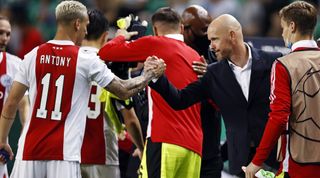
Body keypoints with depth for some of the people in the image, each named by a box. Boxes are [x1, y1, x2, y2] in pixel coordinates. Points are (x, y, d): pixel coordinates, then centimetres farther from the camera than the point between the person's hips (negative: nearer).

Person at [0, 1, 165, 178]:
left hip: (30, 148, 3)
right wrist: (150, 74, 24)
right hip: (64, 151, -3)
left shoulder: (33, 56, 6)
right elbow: (124, 91, 6)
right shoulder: (86, 60, -2)